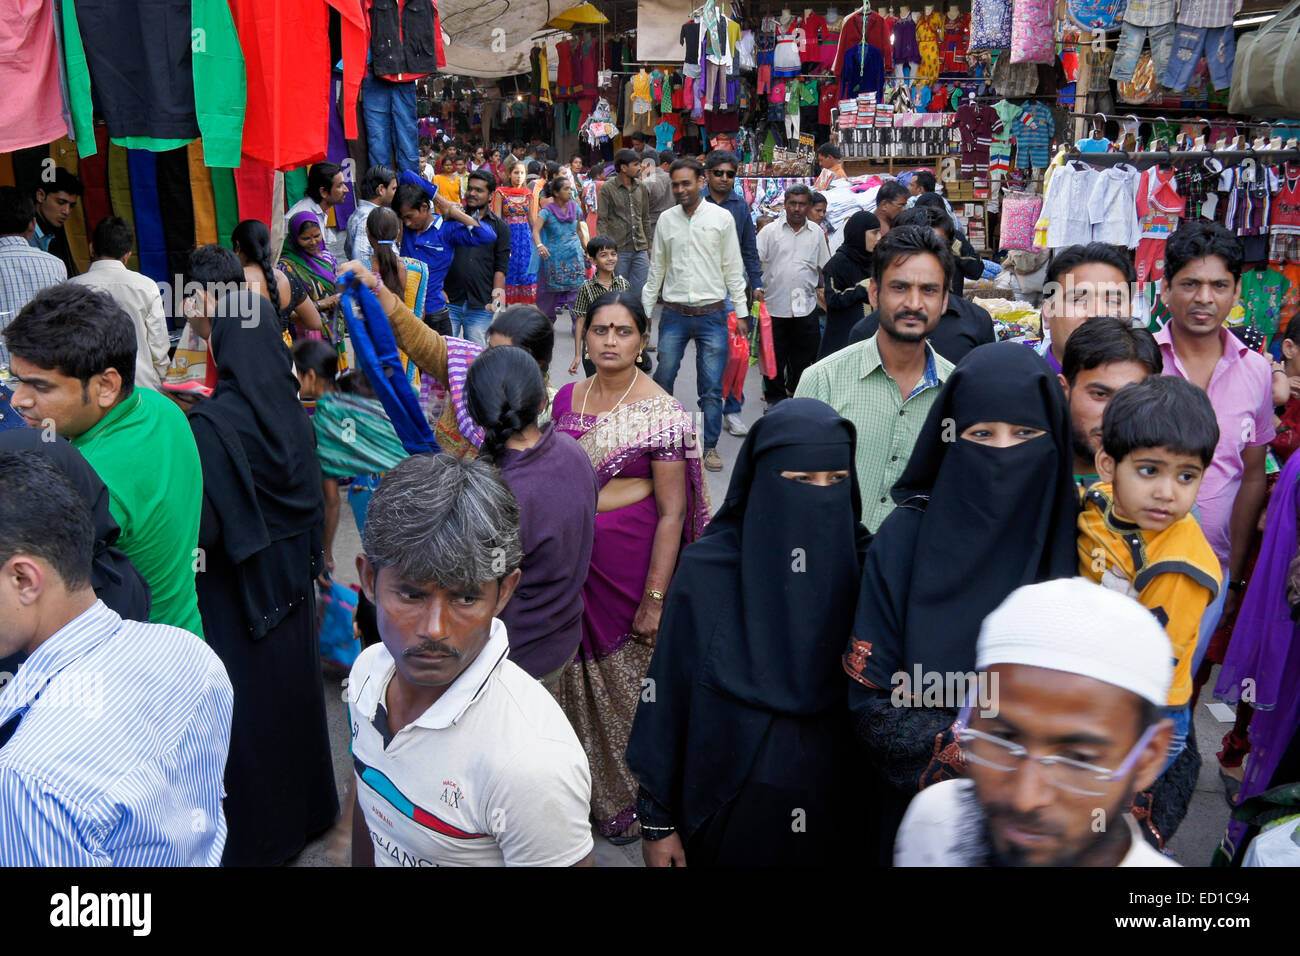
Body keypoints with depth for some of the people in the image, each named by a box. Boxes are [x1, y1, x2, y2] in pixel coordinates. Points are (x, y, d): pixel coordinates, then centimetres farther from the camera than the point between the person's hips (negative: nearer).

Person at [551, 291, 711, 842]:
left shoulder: (662, 413, -12)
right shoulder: (567, 398, 5)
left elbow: (672, 513, -13)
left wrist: (655, 599, -16)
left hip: (632, 559, -5)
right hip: (574, 556, 5)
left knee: (626, 677, 7)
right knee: (578, 670, 14)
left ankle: (629, 796, 30)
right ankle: (584, 787, 35)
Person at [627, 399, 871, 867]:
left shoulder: (863, 564, -9)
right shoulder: (707, 572, -15)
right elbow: (668, 695, -10)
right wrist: (657, 818, -6)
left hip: (829, 808, 2)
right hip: (727, 805, -2)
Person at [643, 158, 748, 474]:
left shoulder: (722, 217, 0)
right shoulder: (666, 219, 6)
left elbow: (733, 268, 3)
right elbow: (657, 268, 13)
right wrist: (645, 309, 11)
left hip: (712, 314, -2)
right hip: (674, 314, 2)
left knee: (712, 388, 2)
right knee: (662, 380, 5)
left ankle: (710, 445, 14)